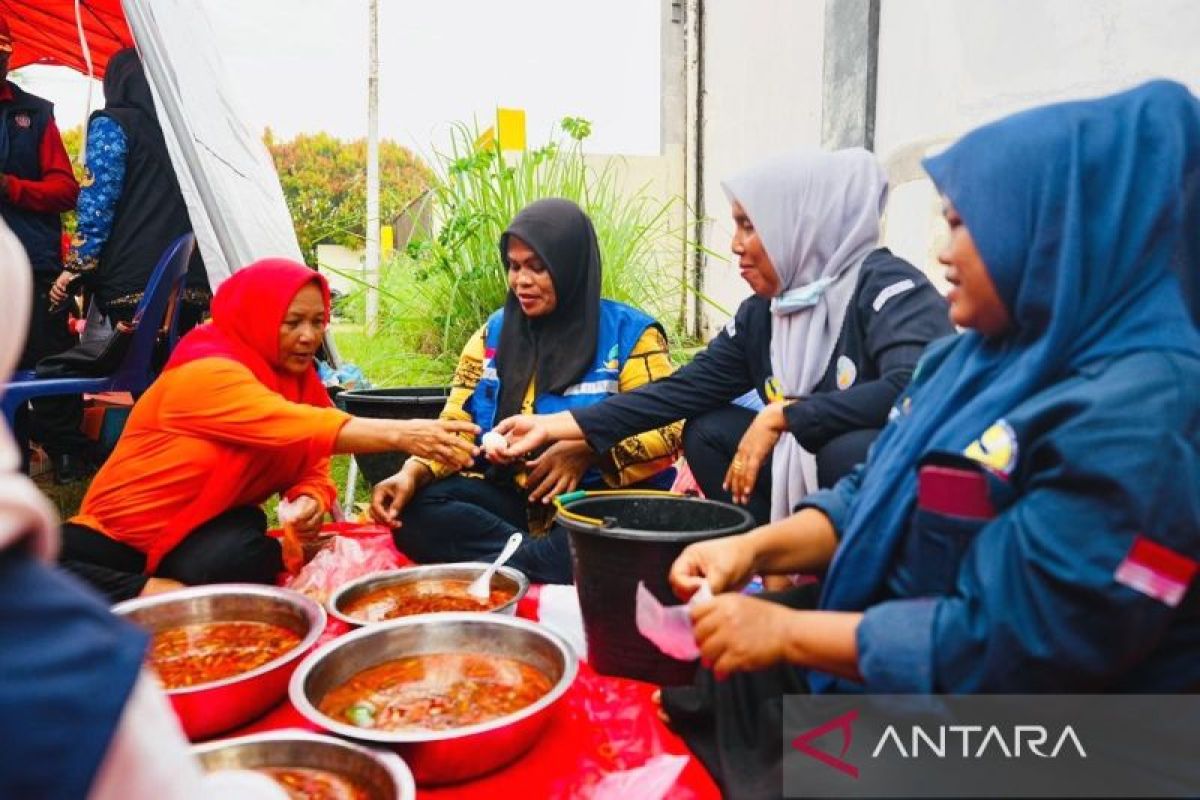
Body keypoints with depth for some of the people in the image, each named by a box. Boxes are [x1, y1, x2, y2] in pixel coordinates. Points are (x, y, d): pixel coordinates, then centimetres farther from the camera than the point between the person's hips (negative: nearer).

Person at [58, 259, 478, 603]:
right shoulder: (206, 372, -25)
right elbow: (295, 427, -40)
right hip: (121, 531, -4)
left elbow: (312, 470, 0)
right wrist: (399, 434, -50)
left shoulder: (299, 378, -1)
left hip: (212, 530, 4)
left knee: (251, 557, -32)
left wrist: (311, 501, -25)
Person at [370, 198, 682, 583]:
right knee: (415, 512, -22)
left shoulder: (628, 332, -3)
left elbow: (667, 431, -10)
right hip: (512, 497, 4)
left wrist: (589, 451, -26)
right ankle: (549, 562, -25)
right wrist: (414, 473, -15)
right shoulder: (493, 333, 8)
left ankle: (510, 564, -24)